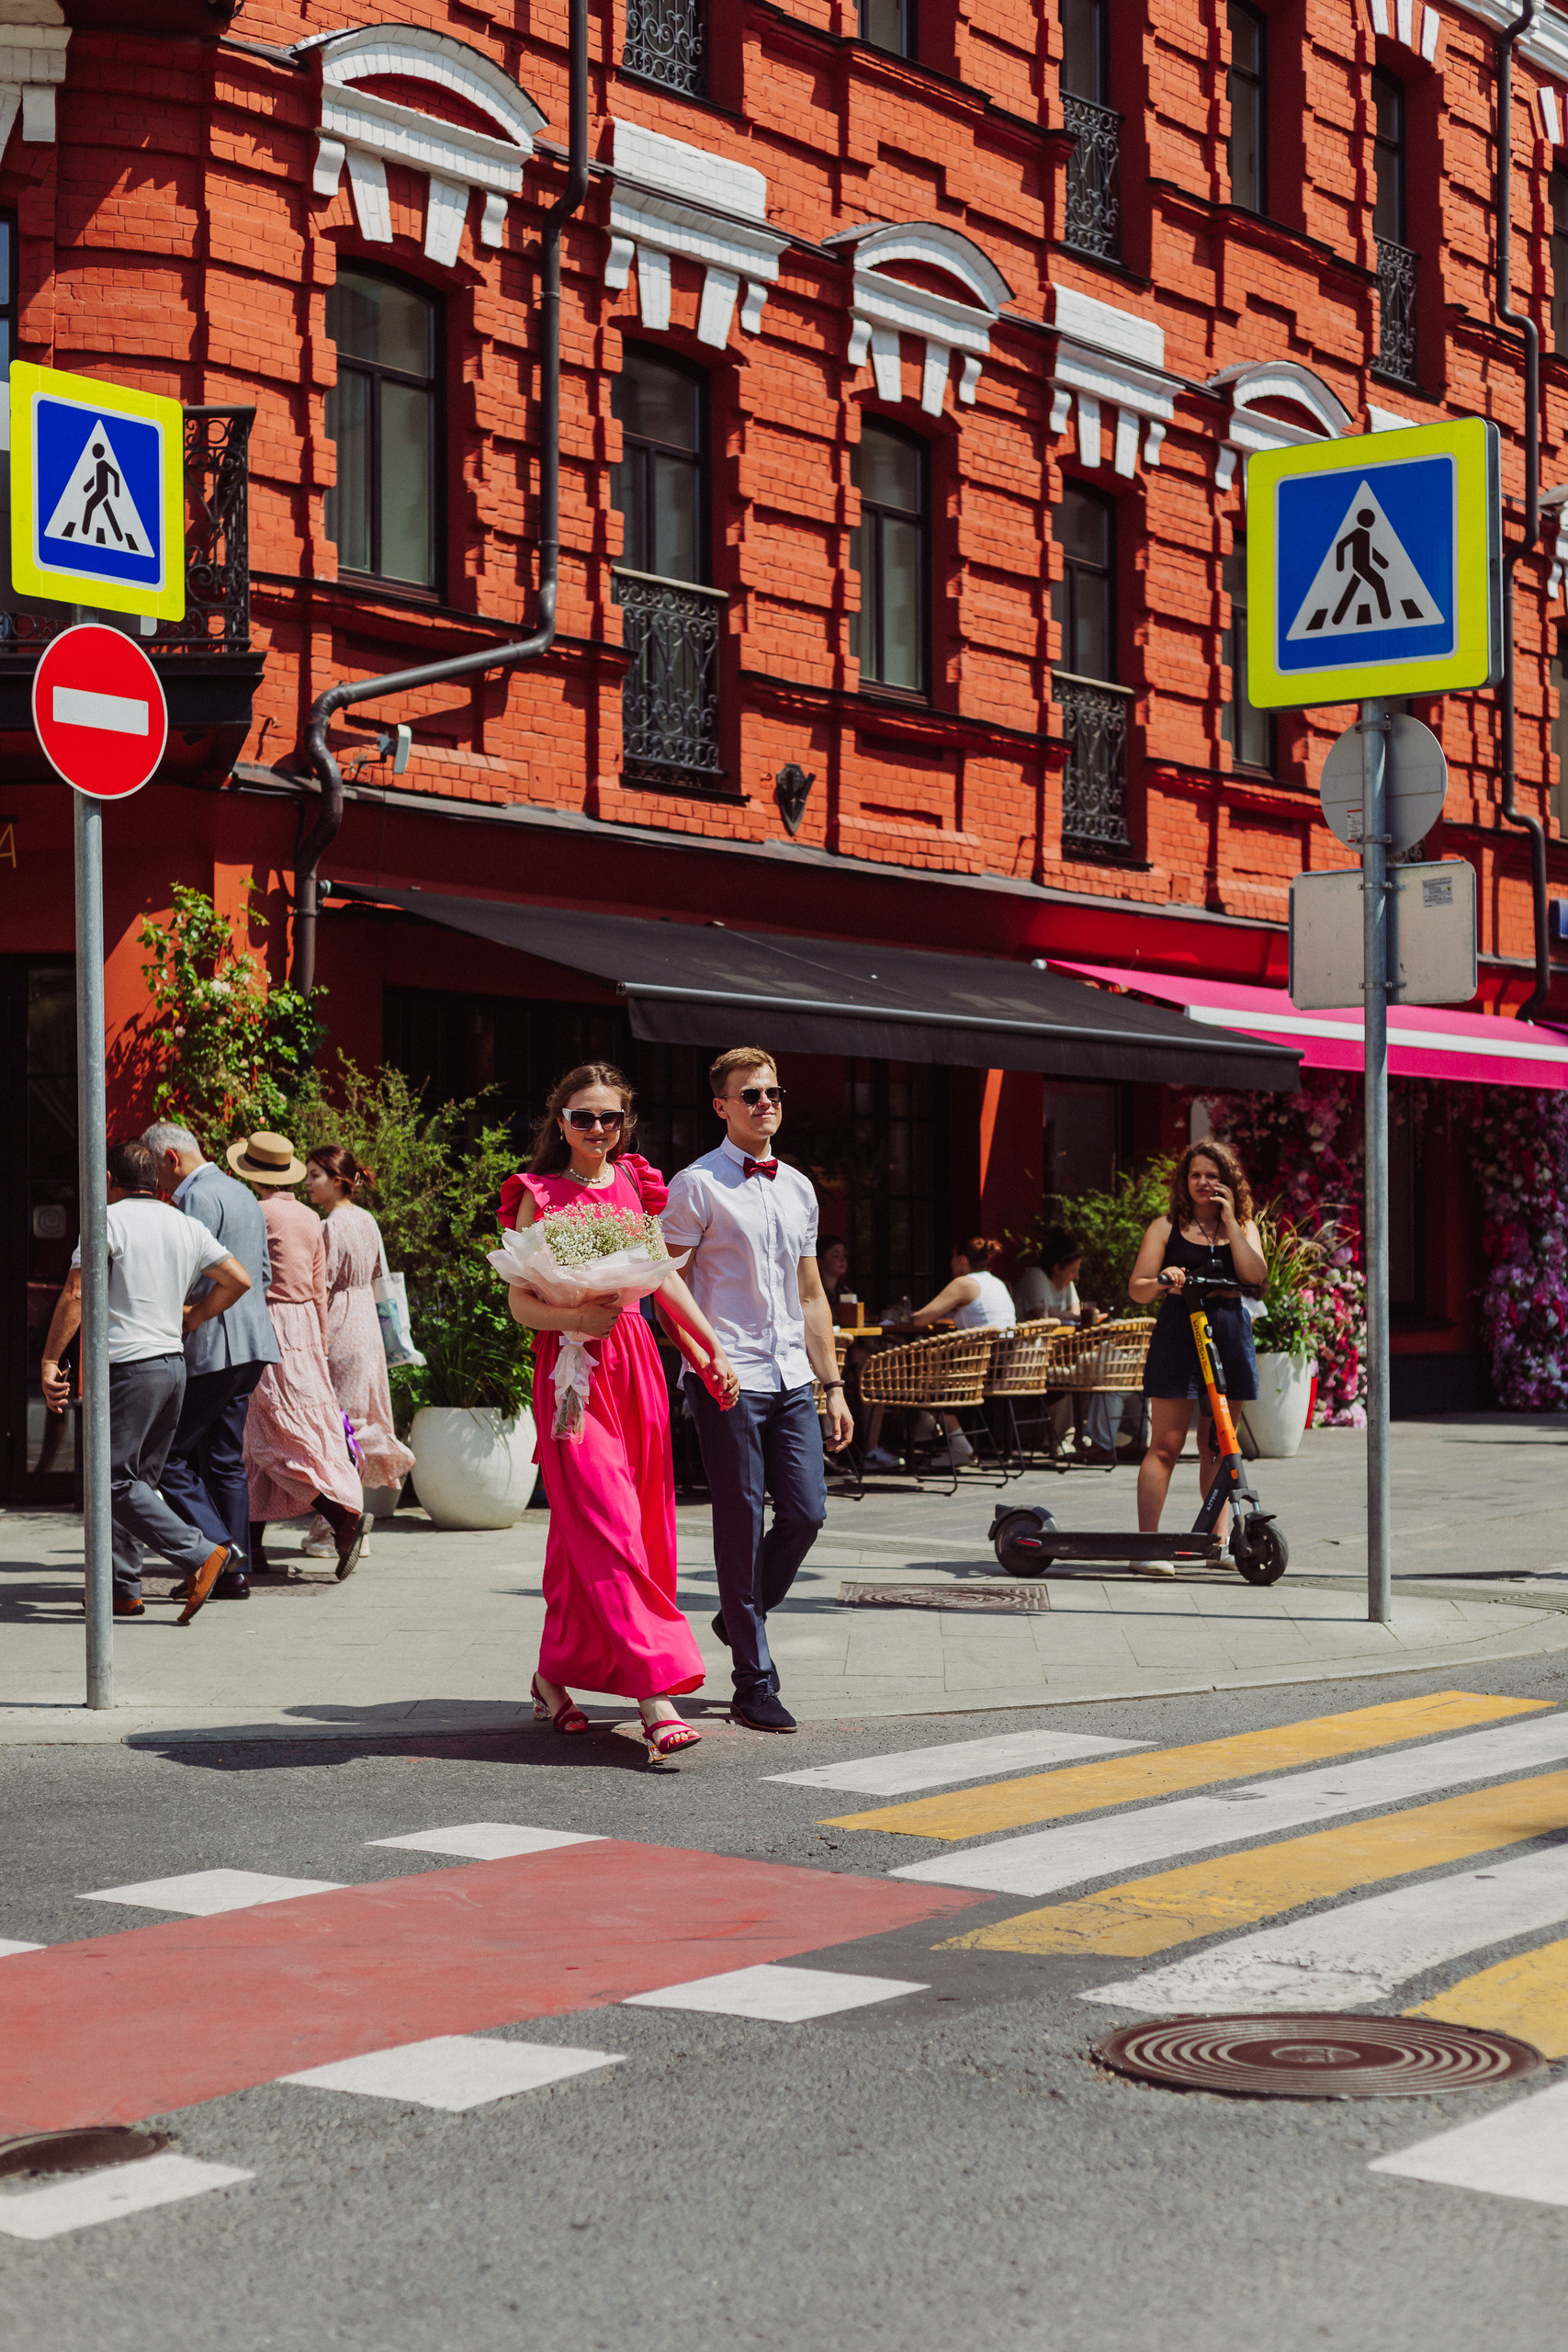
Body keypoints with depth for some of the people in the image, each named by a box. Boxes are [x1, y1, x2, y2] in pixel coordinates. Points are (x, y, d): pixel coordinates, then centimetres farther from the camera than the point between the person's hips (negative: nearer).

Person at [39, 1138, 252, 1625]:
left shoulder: (110, 1220, -7)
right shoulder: (187, 1226, 12)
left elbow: (75, 1295, -13)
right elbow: (238, 1279, 14)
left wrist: (50, 1360, -8)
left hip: (128, 1365, -7)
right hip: (174, 1363, 7)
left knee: (116, 1482, -6)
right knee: (138, 1481, 13)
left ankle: (203, 1556, -18)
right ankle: (123, 1589, 14)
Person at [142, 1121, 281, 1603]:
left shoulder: (199, 1198, -12)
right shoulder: (243, 1194, 19)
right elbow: (263, 1274, 23)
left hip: (211, 1346, -10)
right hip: (250, 1345, 10)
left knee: (166, 1455, -4)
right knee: (224, 1459, 12)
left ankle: (217, 1546, -13)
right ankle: (235, 1571, 11)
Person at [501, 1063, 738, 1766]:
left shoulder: (634, 1186, 12)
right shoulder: (540, 1195, -1)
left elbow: (664, 1276, 16)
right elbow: (520, 1300, -3)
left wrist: (712, 1349, 12)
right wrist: (576, 1317, -21)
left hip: (635, 1362, 5)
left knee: (586, 1532, 10)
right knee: (610, 1529, -12)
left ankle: (556, 1675, 26)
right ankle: (657, 1697, -19)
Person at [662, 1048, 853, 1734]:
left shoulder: (798, 1188, 16)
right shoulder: (697, 1186, -3)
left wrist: (832, 1383, 17)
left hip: (792, 1378, 6)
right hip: (728, 1380, -6)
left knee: (806, 1512, 0)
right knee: (741, 1525, -2)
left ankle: (742, 1618, 28)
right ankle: (753, 1683, 5)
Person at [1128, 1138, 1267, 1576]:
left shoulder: (1243, 1228, 15)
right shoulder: (1167, 1227, 9)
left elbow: (1255, 1277, -4)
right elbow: (1137, 1289, 2)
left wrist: (1230, 1220, -5)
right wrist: (1161, 1282, -20)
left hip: (1229, 1338, 3)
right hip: (1178, 1335, -2)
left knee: (1217, 1446, 8)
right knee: (1166, 1444, -7)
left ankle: (1219, 1540, 15)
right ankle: (1147, 1544, -8)